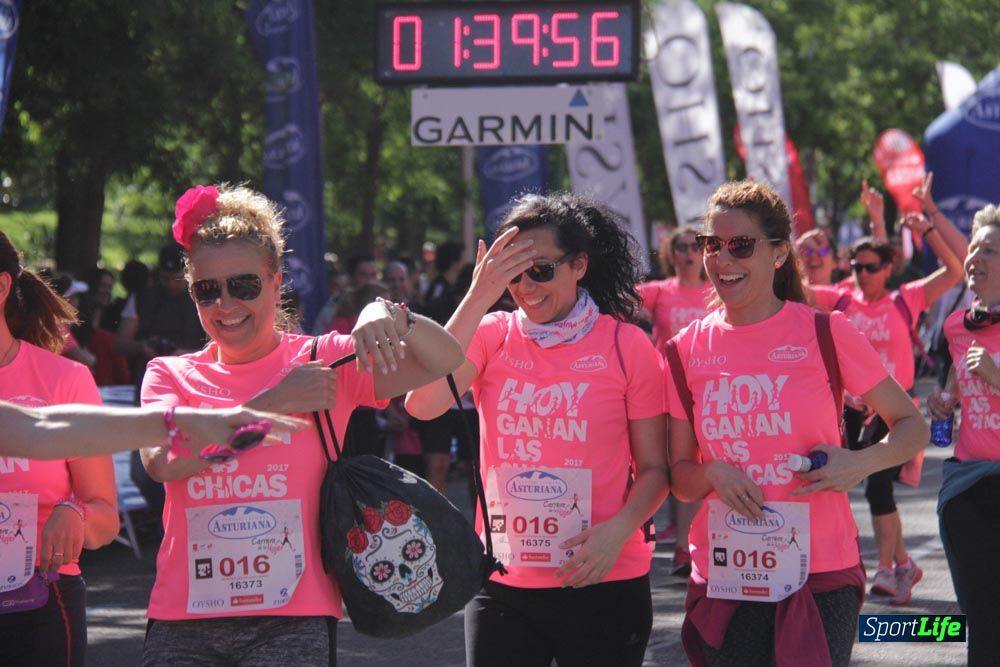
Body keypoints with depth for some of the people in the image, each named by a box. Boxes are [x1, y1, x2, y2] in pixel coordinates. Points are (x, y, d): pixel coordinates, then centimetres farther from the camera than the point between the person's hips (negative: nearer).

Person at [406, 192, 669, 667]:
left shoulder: (626, 345, -3)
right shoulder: (492, 335, 2)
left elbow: (654, 469, 2)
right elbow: (422, 405, -15)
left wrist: (618, 529, -18)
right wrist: (479, 297, -17)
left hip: (603, 583, -2)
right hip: (502, 582, 2)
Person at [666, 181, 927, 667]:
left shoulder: (825, 334, -3)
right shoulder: (688, 350, 4)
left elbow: (911, 425, 5)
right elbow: (680, 477, 10)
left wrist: (861, 463, -15)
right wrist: (712, 474, -12)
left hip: (819, 576, -2)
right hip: (723, 580, 2)